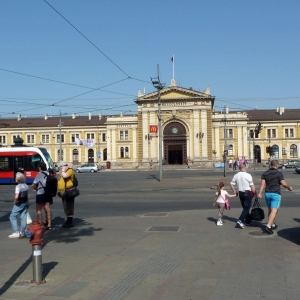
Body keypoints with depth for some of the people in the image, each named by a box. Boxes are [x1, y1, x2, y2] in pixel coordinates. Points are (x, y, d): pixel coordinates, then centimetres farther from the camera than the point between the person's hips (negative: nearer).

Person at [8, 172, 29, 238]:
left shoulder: (18, 186, -21)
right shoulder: (26, 186, 3)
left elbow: (16, 196, -31)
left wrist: (15, 201, -14)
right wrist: (26, 202, 16)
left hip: (19, 204, -8)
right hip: (25, 203, 8)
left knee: (12, 217, 3)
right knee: (23, 217, 13)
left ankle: (16, 232, -3)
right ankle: (23, 232, 18)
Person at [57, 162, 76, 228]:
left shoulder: (70, 170, -10)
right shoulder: (64, 172, 20)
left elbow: (65, 176, -28)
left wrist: (63, 170, -13)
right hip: (64, 192, 10)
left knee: (69, 207, -7)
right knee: (66, 208, 15)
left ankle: (70, 222, -3)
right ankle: (68, 221, 24)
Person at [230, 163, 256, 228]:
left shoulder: (236, 175, 4)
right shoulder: (248, 175, -13)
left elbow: (231, 184, 6)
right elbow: (252, 186, -11)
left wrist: (235, 192, 15)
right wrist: (254, 193, 0)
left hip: (240, 193, 6)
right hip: (248, 193, -6)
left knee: (245, 208, 18)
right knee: (247, 208, -3)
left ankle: (248, 221, 27)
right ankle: (240, 220, -17)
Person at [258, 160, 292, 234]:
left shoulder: (265, 173, 5)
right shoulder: (279, 173, -8)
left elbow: (262, 183, -2)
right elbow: (283, 183, -11)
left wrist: (260, 193, -5)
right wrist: (289, 187, 8)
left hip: (267, 193, 5)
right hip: (276, 194, -5)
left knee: (270, 210, 19)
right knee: (274, 211, -7)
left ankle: (272, 225, 31)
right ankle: (268, 226, -19)